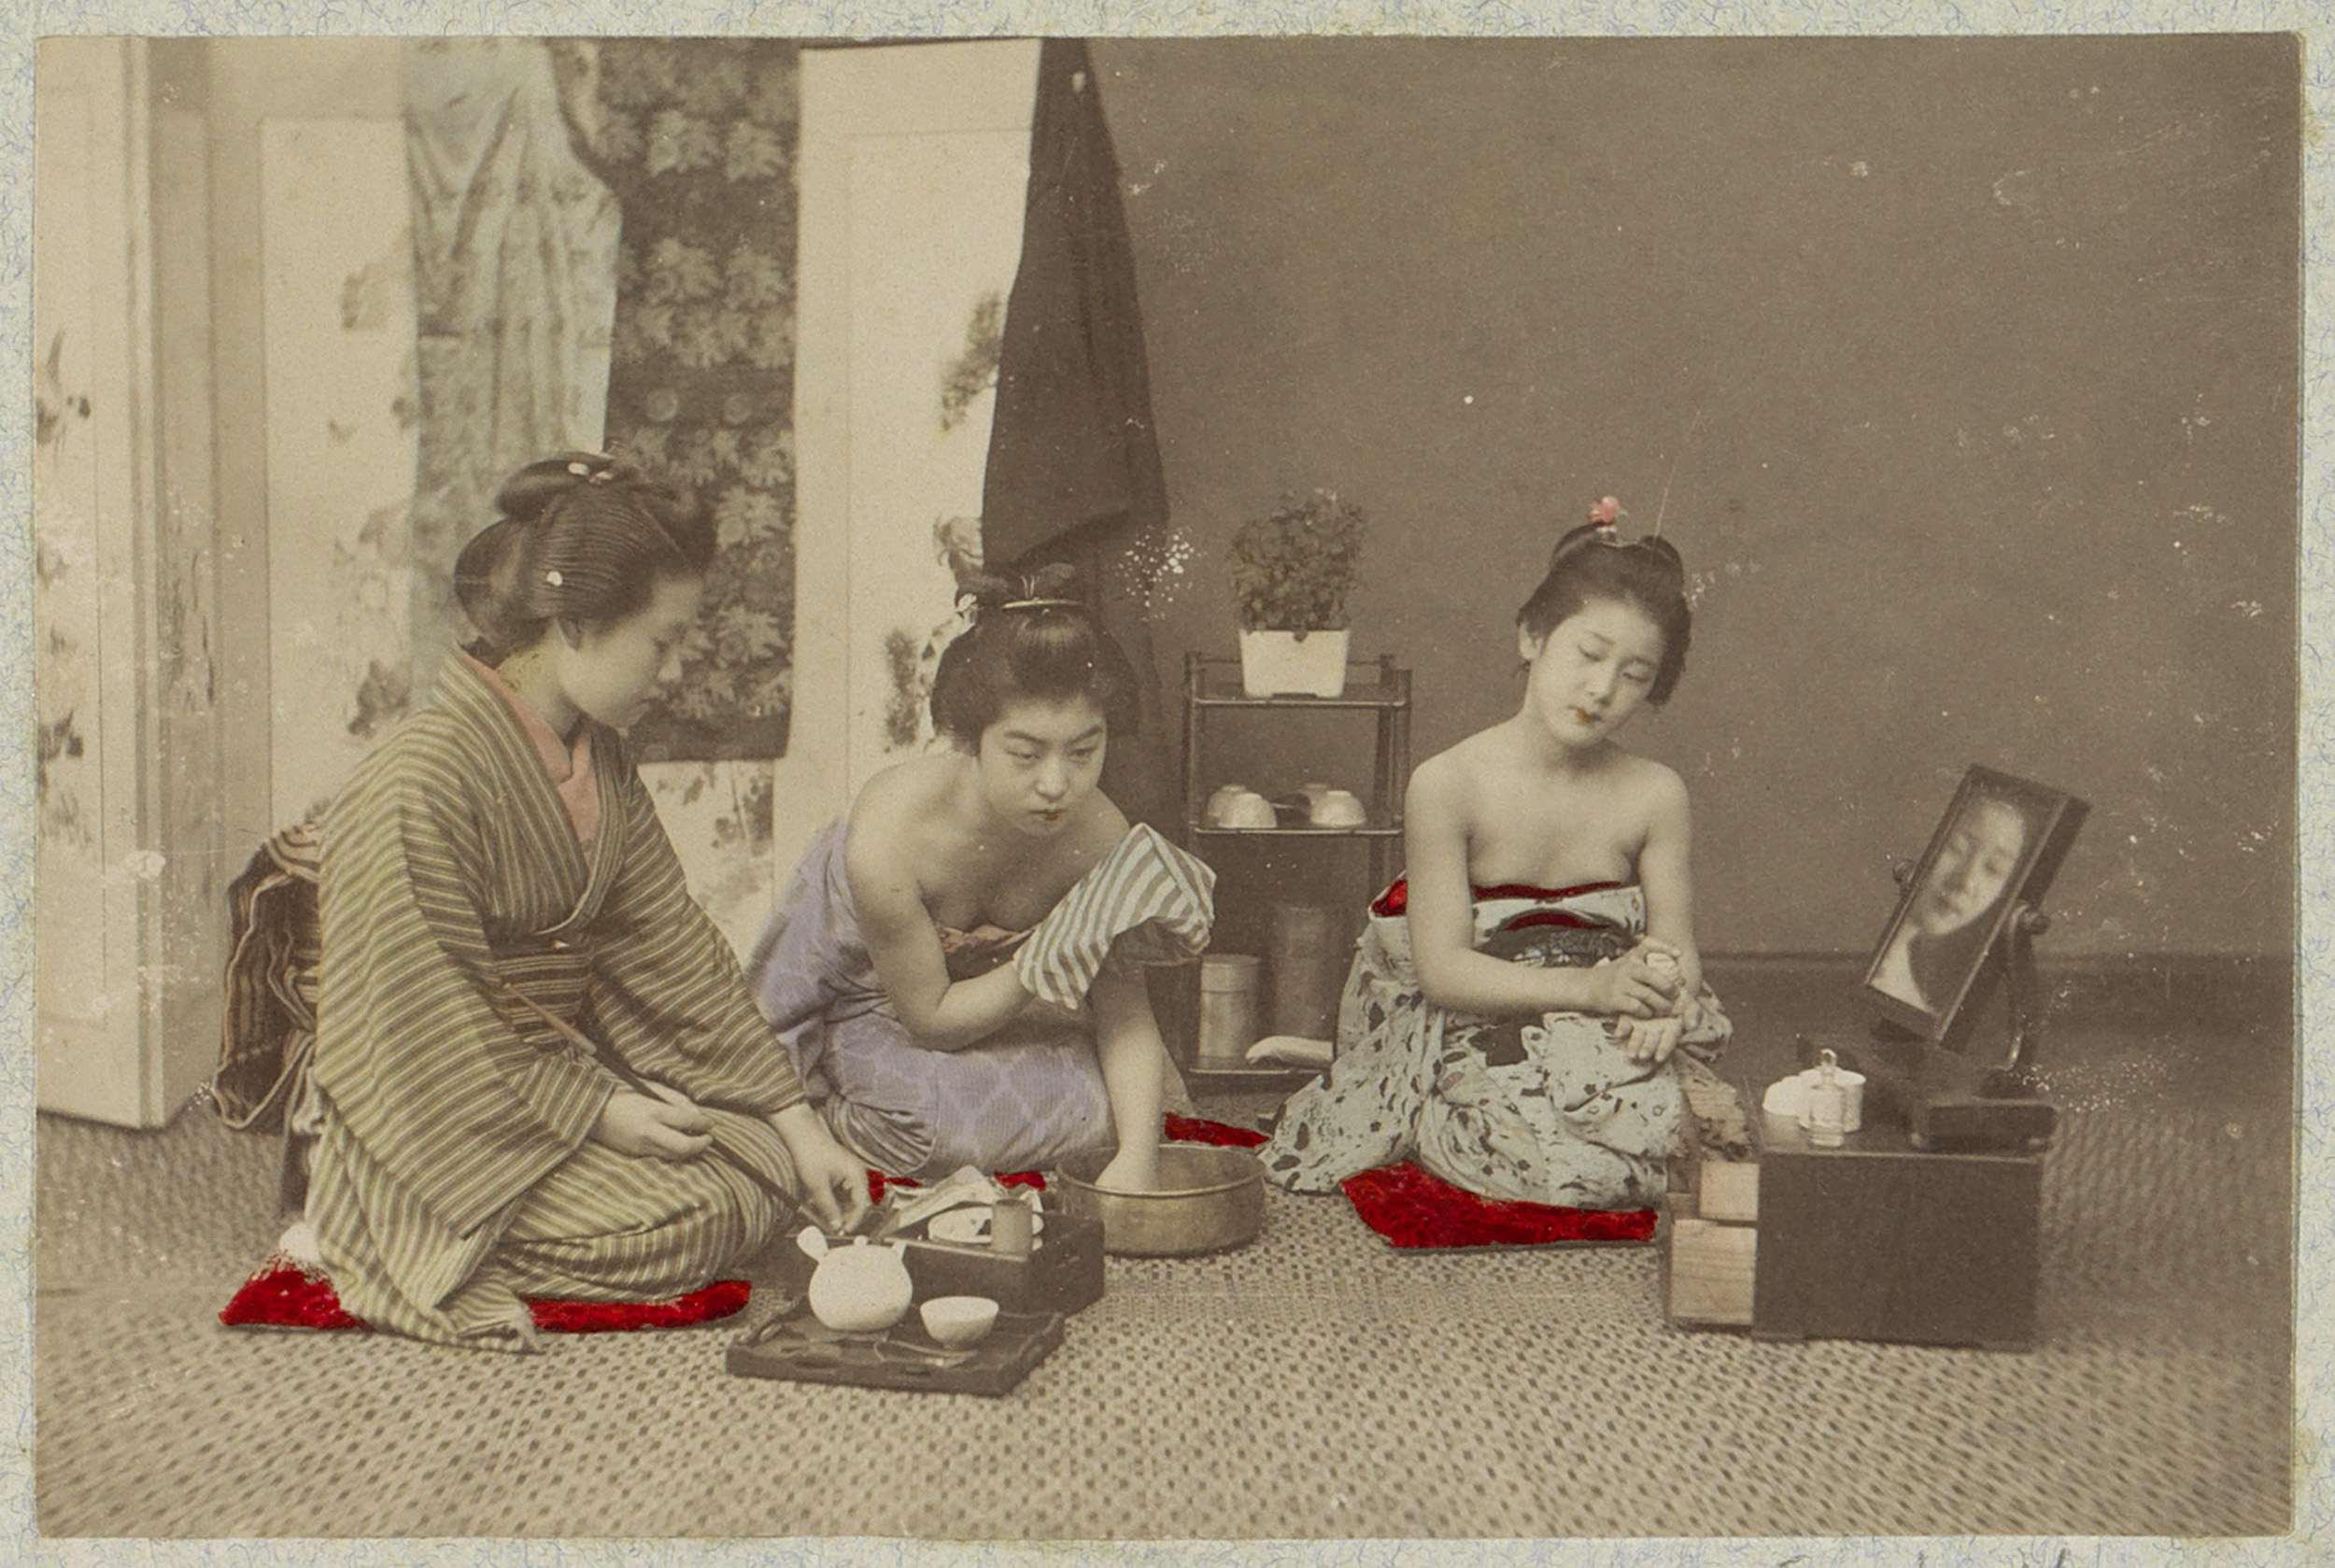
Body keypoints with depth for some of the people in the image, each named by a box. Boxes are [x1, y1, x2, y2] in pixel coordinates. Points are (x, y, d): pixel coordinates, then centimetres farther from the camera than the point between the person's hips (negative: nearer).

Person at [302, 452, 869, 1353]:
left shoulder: (599, 761, 5)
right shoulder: (420, 784, -23)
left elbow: (672, 949, 5)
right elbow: (431, 1025, -22)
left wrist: (796, 1120, 1)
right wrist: (595, 1112, -18)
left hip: (568, 1063, 8)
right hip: (446, 1118, -8)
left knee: (765, 1163, -4)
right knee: (689, 1222, -19)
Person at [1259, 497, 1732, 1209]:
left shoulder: (1654, 796, -2)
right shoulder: (1447, 786, -13)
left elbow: (1678, 951, 0)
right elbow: (1443, 970, -17)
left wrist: (1662, 999, -25)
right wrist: (1592, 986, -27)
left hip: (1601, 1040, 4)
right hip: (1469, 1037, -4)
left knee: (1654, 1115, -25)